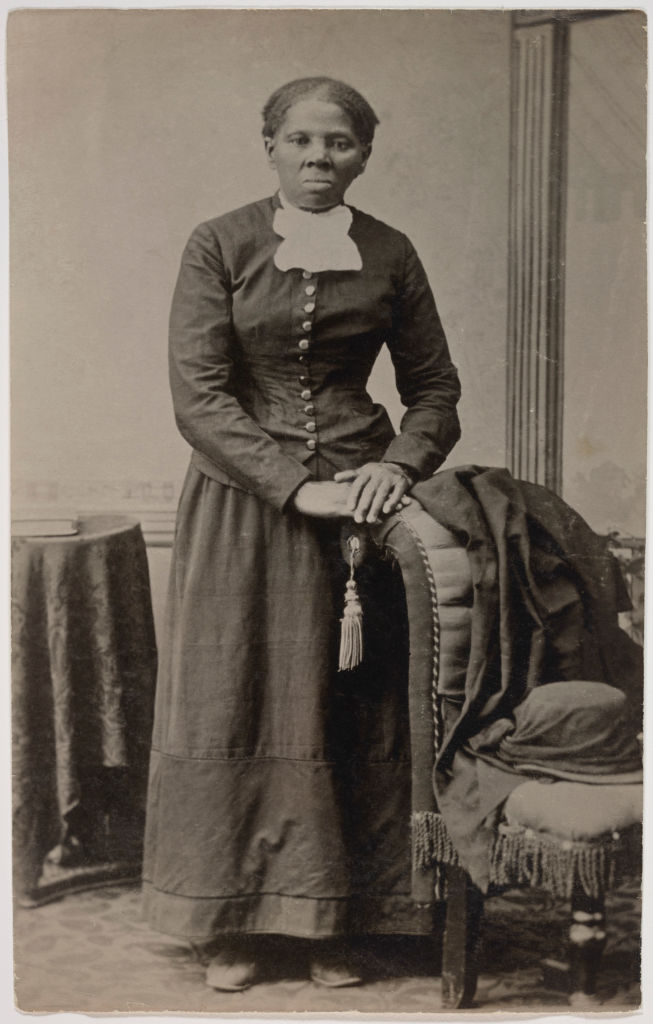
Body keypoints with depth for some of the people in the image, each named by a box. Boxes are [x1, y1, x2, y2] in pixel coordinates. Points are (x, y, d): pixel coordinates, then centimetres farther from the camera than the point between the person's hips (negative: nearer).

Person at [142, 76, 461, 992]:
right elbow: (197, 396, -9)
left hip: (358, 502, 2)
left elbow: (436, 389, 10)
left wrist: (399, 464, -10)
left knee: (353, 712, 4)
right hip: (244, 503, -2)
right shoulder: (220, 246, -3)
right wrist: (297, 487, -17)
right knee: (236, 705, 3)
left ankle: (337, 923, 18)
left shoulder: (389, 256, 5)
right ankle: (239, 922, 18)